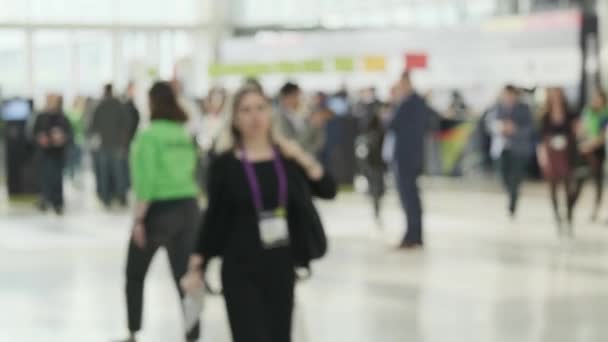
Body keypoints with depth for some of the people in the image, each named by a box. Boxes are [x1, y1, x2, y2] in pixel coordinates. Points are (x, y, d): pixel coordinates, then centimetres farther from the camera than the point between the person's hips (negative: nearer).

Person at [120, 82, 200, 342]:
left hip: (159, 210, -5)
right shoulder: (186, 134, 7)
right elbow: (190, 170, 8)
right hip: (188, 208, 5)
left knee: (134, 275, 15)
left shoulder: (149, 135, -10)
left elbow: (146, 179, -17)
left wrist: (139, 218, -15)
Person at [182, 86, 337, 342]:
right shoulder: (226, 163, -6)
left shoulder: (287, 156, 2)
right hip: (240, 268, -3)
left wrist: (305, 161, -14)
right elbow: (214, 216, 1)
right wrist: (196, 266, 1)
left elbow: (328, 191, 1)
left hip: (281, 266, 4)